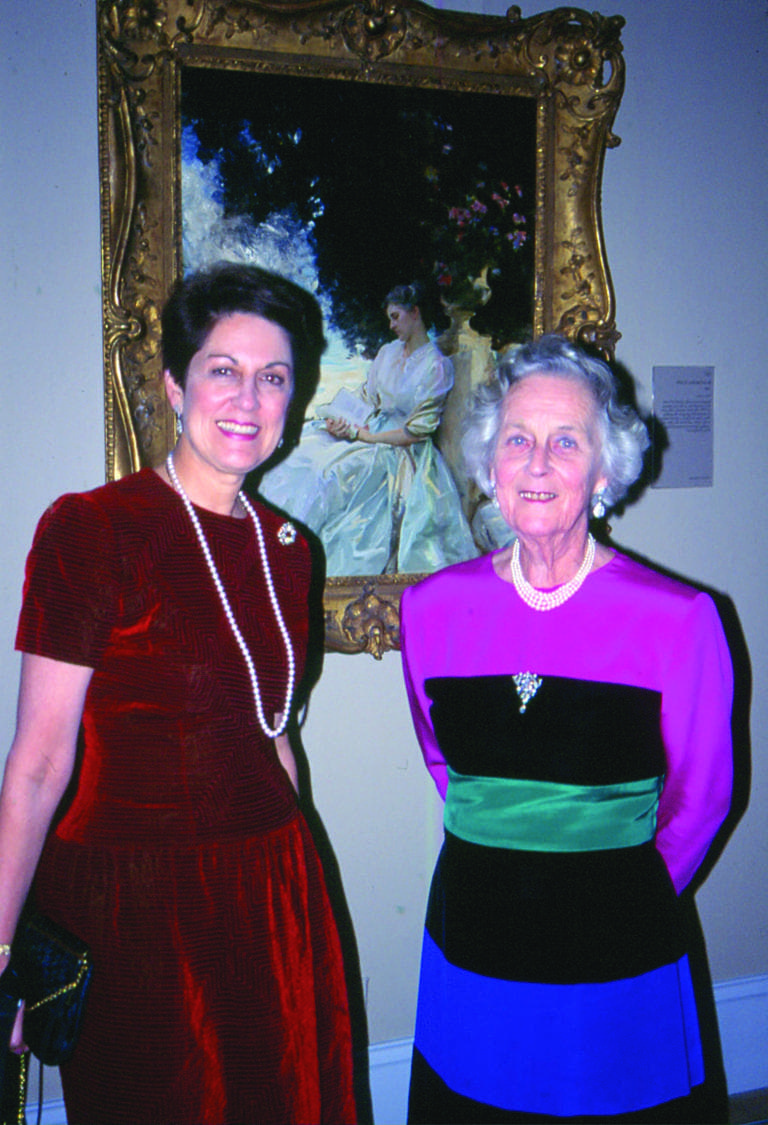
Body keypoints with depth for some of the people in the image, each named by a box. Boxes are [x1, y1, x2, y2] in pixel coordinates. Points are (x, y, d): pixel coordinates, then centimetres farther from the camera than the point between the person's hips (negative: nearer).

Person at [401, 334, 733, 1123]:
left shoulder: (678, 620, -13)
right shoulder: (432, 607, -3)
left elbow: (699, 795, 0)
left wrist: (627, 895, 9)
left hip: (616, 967, -2)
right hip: (473, 951, 3)